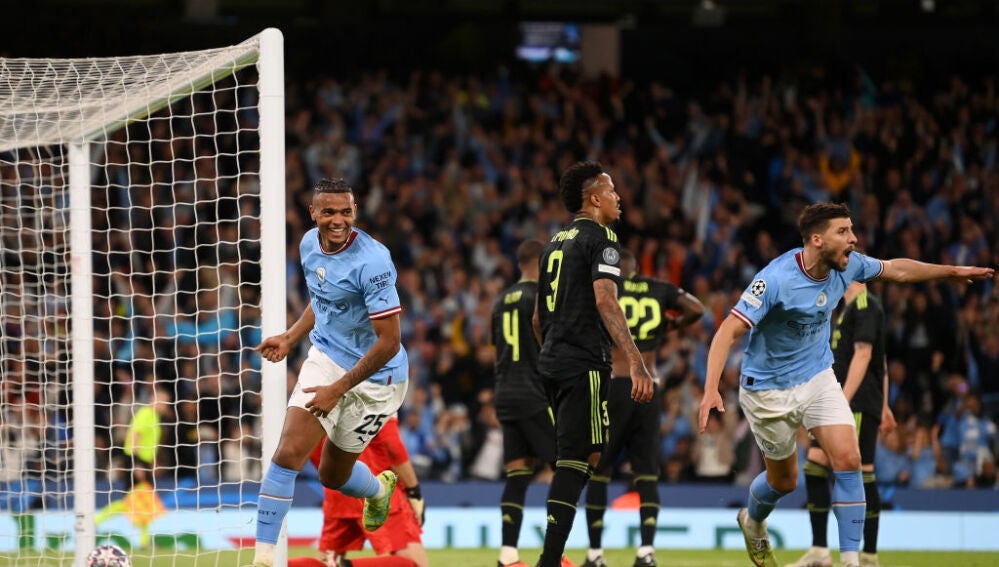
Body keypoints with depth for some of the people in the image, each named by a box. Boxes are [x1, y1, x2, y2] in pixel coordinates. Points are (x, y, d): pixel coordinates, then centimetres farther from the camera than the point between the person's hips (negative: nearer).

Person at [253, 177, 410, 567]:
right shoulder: (310, 244, -2)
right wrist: (290, 338, 7)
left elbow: (389, 342, -25)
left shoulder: (371, 261, -26)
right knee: (289, 452, -15)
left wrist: (338, 389, -22)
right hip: (325, 358, 5)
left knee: (333, 476, 10)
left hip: (374, 377, -5)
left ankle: (378, 489, 47)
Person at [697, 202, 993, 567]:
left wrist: (953, 272, 15)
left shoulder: (847, 266, -10)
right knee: (783, 480, 10)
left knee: (848, 460, -15)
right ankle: (752, 522, 46)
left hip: (818, 377, 4)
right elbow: (728, 332, -31)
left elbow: (895, 269, 12)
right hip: (769, 388, -4)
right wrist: (711, 390, -43)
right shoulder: (776, 280, -29)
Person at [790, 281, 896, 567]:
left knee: (861, 474, -7)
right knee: (815, 466, 5)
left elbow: (863, 356, -20)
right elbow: (881, 361, 23)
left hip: (859, 406, -10)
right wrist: (883, 406, 25)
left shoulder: (865, 305, -11)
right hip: (842, 407, 10)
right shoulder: (851, 307, 18)